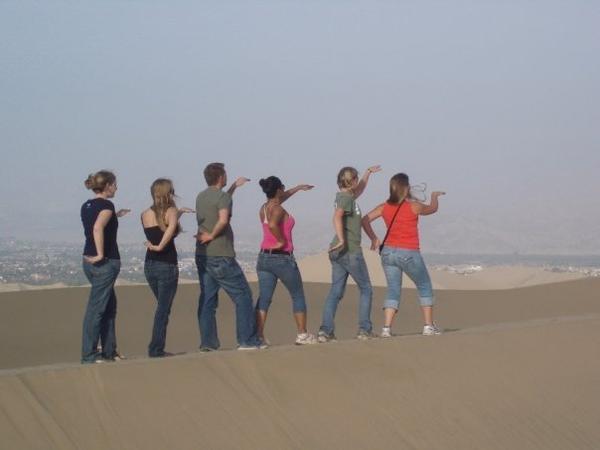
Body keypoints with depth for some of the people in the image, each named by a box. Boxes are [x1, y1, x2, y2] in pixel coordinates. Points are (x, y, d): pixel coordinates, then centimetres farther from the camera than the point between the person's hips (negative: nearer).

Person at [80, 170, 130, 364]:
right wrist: (101, 254, -26)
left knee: (110, 306, 18)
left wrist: (114, 216, 23)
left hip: (88, 260, 9)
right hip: (106, 262, -9)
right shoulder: (106, 205, -13)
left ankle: (109, 351, 23)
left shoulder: (86, 206, 12)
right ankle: (89, 355, -2)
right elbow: (98, 228, -29)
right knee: (96, 308, -5)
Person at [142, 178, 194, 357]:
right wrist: (160, 247, -23)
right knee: (163, 308, 2)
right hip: (167, 265, -6)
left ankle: (156, 348, 18)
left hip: (149, 266, 6)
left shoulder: (145, 215, 7)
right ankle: (156, 349, 1)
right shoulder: (171, 211, -9)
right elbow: (172, 227, -30)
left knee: (162, 306, 20)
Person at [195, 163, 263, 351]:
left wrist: (234, 186, 38)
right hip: (221, 256, -8)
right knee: (242, 295, 0)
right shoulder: (222, 196, -11)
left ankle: (207, 342, 7)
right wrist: (212, 235, -13)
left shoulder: (201, 197, 13)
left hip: (202, 255, 8)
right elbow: (223, 220, -28)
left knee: (207, 299, 10)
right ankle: (247, 340, -2)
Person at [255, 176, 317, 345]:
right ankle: (302, 334, 12)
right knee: (298, 296, 9)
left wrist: (298, 188, 41)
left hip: (264, 257, 7)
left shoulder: (264, 209, 10)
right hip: (282, 258, -7)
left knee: (264, 298, 3)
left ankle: (258, 336, -6)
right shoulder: (279, 210, -14)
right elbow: (272, 224, -35)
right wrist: (282, 241, -20)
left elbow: (279, 198, 31)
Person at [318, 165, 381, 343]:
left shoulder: (347, 196, 14)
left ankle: (325, 330, -5)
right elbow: (337, 216, -30)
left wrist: (368, 173, 40)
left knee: (335, 292, 4)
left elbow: (359, 190, 37)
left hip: (337, 253, 8)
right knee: (366, 290, 5)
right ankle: (364, 329, 5)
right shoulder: (345, 198, -12)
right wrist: (341, 240, -32)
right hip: (351, 251, -8)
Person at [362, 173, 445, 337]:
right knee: (425, 287, 14)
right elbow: (432, 209, 11)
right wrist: (434, 197, 32)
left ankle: (386, 328, -5)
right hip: (409, 254, -4)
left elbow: (365, 220, 2)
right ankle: (429, 326, 13)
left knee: (393, 290, 9)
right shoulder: (414, 206, -8)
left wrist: (374, 238, 10)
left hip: (388, 252, 4)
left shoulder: (385, 207, 2)